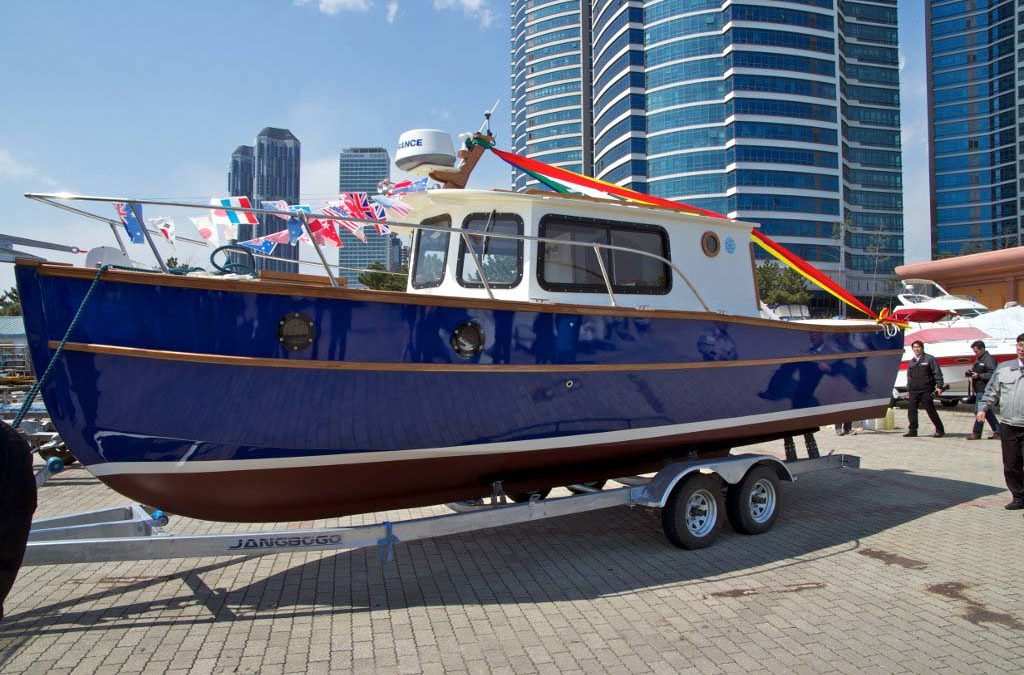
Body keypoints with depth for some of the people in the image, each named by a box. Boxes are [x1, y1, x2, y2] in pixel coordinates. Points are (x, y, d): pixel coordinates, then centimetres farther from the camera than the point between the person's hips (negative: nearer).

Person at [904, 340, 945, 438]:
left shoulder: (929, 359, 0)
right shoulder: (911, 362, 16)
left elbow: (937, 373, -5)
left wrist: (939, 386, -13)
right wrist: (908, 390, 19)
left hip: (926, 390, -5)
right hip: (914, 391, 5)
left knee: (930, 410, -3)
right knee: (911, 409, -1)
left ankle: (940, 430, 10)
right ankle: (912, 430, 6)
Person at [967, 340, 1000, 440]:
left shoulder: (989, 359, -12)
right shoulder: (978, 359, 17)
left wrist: (978, 375, -22)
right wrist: (972, 372, 8)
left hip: (984, 390, -10)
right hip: (979, 390, 10)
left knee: (979, 410, -7)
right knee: (987, 411, 14)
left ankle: (976, 434, -1)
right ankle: (997, 431, 22)